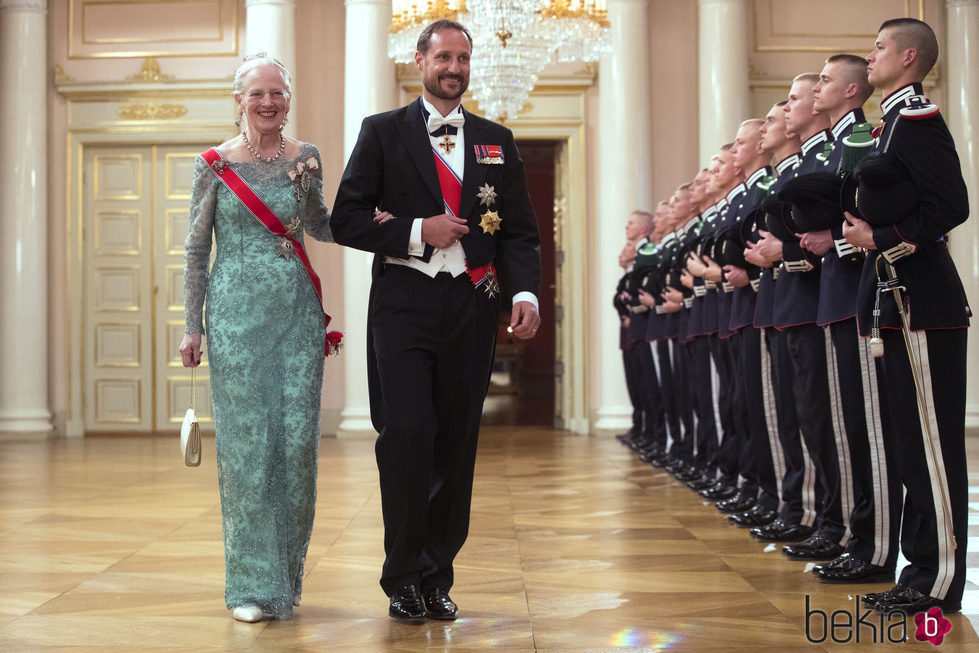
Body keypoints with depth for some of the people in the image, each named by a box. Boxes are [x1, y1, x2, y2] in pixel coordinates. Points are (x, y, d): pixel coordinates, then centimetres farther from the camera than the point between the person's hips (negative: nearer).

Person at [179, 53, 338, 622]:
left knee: (297, 439, 0)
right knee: (245, 442, -3)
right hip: (237, 313, -2)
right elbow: (197, 247, 5)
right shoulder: (215, 164, 1)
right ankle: (253, 585, 7)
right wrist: (193, 326, 1)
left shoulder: (306, 158, 7)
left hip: (298, 313, 2)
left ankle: (288, 575, 16)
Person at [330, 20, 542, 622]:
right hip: (404, 306, -3)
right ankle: (404, 579, 4)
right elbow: (347, 220, 1)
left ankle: (438, 577, 17)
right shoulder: (383, 132, 6)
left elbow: (519, 231, 11)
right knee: (407, 438, -10)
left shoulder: (497, 141, 14)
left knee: (457, 444, 6)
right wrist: (417, 231, -11)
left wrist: (526, 292, -7)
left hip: (470, 308, 3)